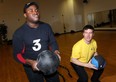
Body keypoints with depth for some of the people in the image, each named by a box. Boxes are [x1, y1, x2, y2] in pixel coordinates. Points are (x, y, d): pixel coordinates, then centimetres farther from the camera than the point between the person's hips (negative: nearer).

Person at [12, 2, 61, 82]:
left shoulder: (46, 26, -4)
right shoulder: (19, 33, -14)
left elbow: (53, 42, 3)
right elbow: (17, 54, -13)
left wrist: (56, 52, -18)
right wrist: (30, 62, -28)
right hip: (32, 68, -3)